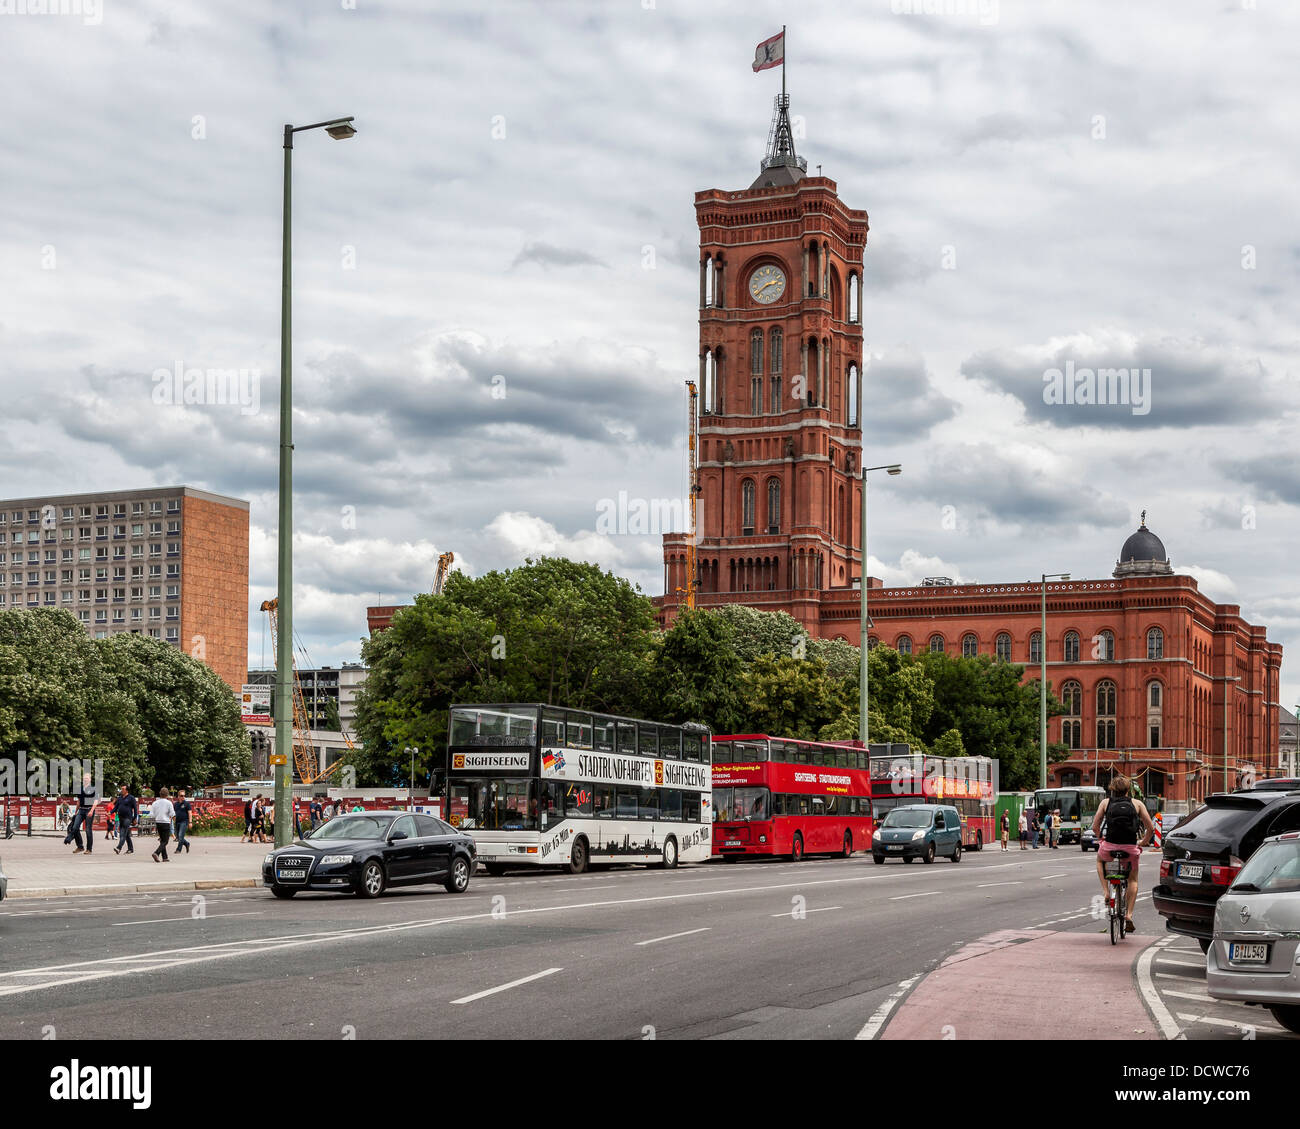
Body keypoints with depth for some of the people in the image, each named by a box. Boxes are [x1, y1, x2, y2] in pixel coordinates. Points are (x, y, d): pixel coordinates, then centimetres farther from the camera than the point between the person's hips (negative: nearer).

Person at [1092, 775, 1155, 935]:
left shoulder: (1106, 802, 7)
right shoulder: (1137, 803, 6)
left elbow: (1095, 827, 5)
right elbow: (1150, 828, 4)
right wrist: (1143, 843, 21)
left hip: (1109, 847, 0)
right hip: (1131, 849, 0)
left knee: (1100, 860, 36)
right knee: (1133, 879, 26)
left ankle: (1106, 892, 20)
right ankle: (1129, 914, 14)